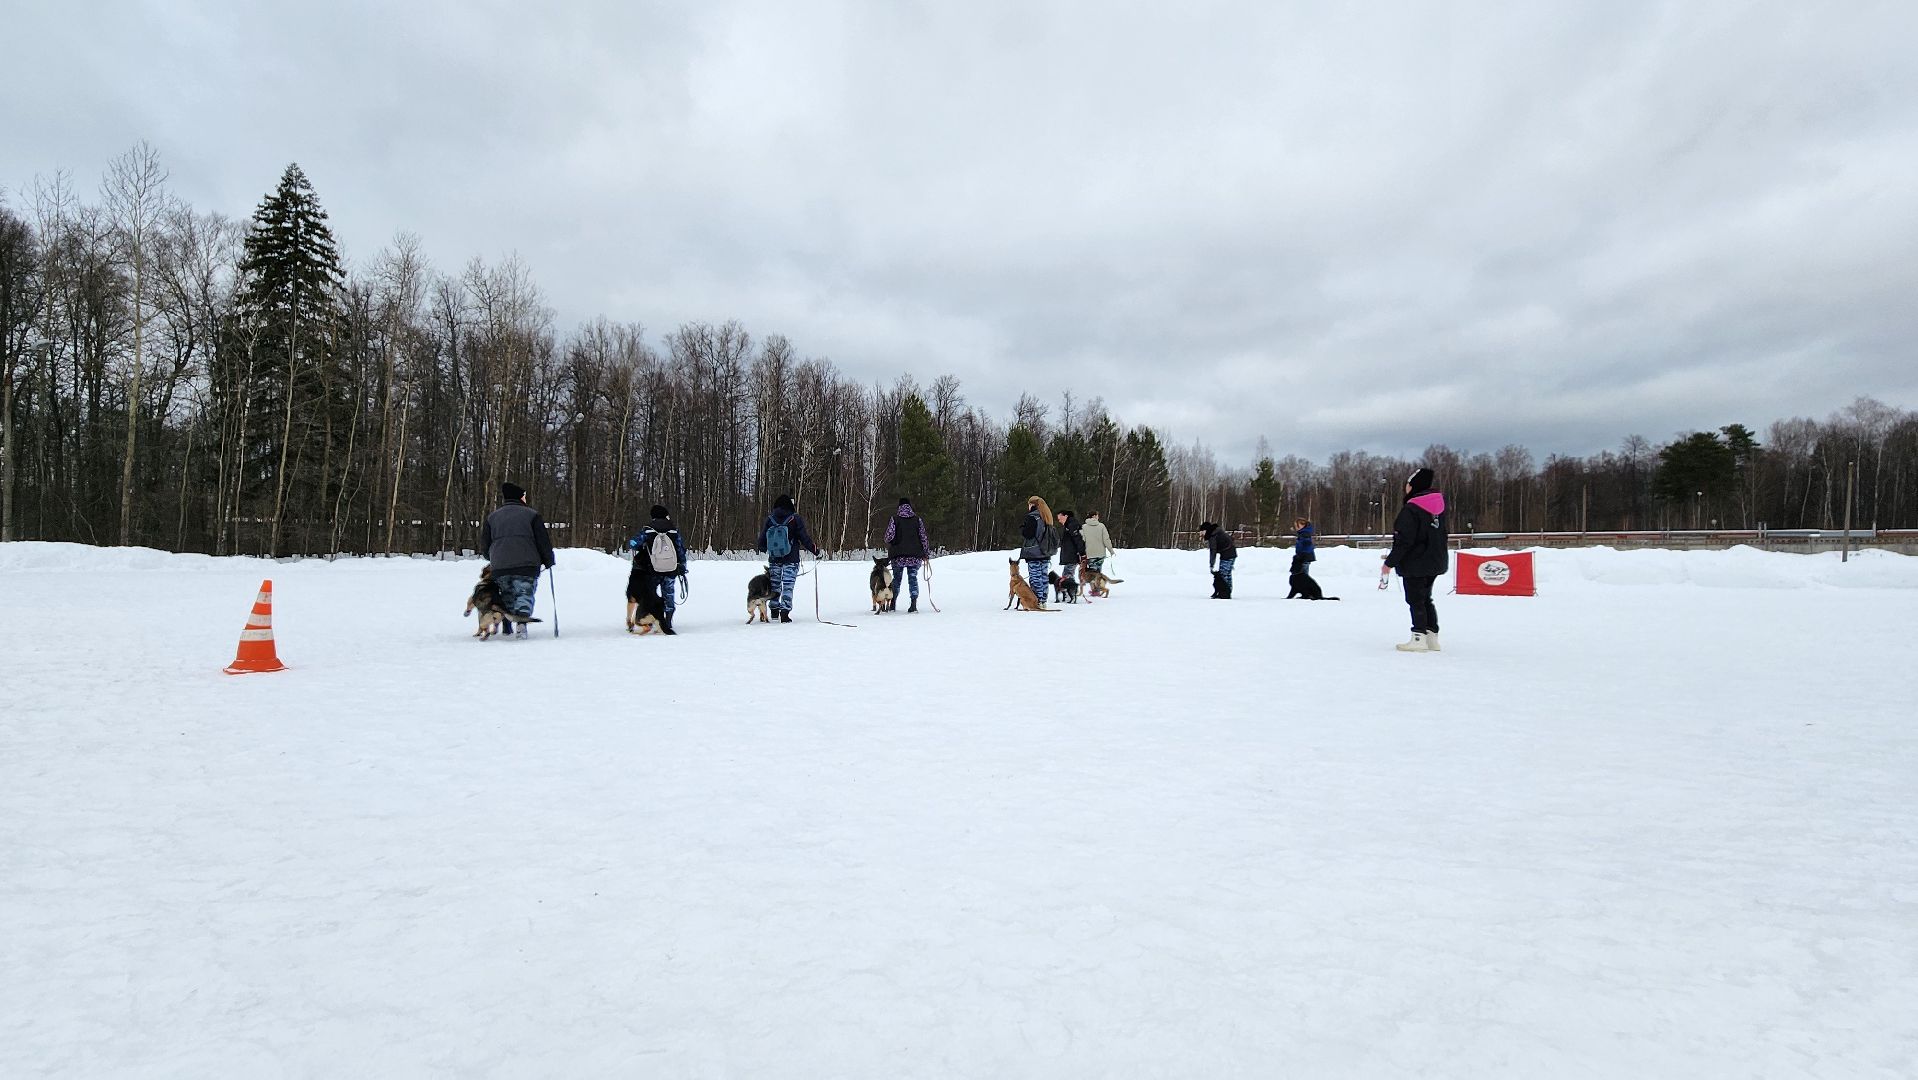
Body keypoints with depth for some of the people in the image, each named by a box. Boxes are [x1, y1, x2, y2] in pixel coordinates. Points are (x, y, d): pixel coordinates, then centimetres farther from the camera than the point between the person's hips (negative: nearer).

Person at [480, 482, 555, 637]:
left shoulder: (492, 517, 15)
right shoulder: (532, 514, 4)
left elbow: (484, 545, 16)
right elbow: (543, 541, 0)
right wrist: (548, 561, 12)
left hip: (499, 566, 3)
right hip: (527, 565, -3)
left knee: (506, 596, 17)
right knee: (525, 594, 0)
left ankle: (506, 628, 12)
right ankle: (522, 620, -23)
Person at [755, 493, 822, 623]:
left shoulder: (769, 520, 0)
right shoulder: (795, 519, -10)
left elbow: (762, 542, 5)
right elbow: (804, 538, -9)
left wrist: (758, 548, 27)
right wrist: (815, 550, 3)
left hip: (774, 560, 3)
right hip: (791, 560, -3)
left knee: (775, 585, 15)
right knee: (788, 586, -1)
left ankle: (774, 613, 19)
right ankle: (785, 613, -6)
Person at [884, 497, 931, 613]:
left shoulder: (894, 519, -2)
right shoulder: (918, 519, 2)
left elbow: (889, 536, -10)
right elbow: (923, 537, 2)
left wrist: (889, 546, 12)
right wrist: (926, 554, 9)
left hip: (898, 555, 0)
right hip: (915, 555, 1)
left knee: (896, 578, 13)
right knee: (913, 578, 3)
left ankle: (893, 603, 18)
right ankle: (914, 603, -11)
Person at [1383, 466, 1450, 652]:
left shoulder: (1411, 509, -19)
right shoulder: (1439, 503, 5)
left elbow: (1404, 541, -20)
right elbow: (1442, 533, 16)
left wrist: (1390, 562, -14)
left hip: (1415, 564, -8)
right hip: (1436, 562, 8)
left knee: (1415, 600, 0)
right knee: (1426, 599, 17)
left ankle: (1419, 639, 1)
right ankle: (1432, 637, 18)